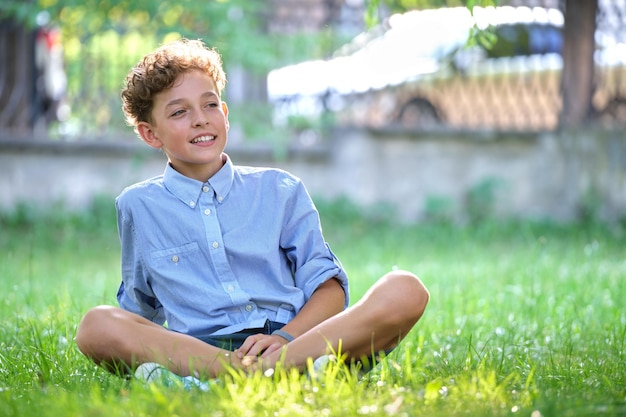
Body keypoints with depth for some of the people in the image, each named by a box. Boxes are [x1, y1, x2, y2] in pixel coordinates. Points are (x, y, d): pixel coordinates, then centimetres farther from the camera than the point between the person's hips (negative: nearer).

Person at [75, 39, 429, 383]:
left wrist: (285, 338, -11)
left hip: (298, 339, 1)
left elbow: (328, 286, 9)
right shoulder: (138, 207, 16)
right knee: (96, 327, -30)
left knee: (406, 290, -23)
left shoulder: (280, 190, 16)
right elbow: (138, 308, 26)